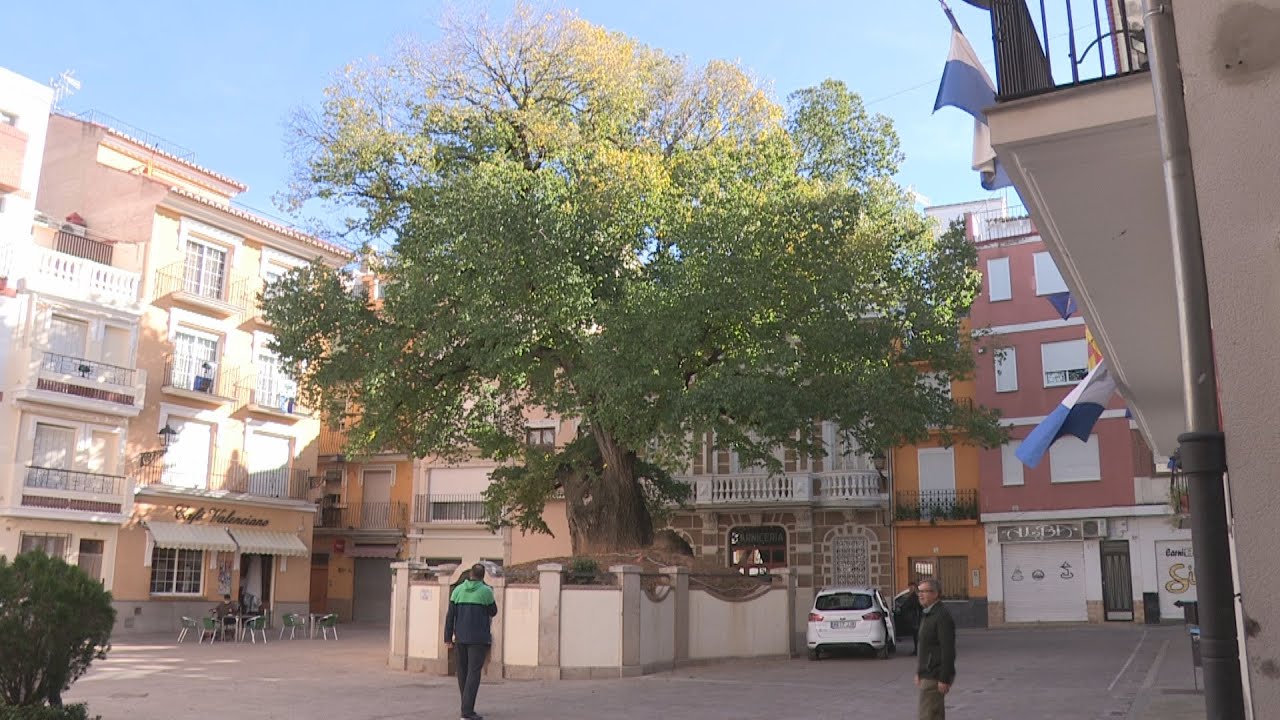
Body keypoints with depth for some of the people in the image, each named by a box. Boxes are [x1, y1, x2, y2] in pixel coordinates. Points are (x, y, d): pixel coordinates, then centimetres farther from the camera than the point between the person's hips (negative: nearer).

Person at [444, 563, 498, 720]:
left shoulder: (458, 590, 2)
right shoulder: (486, 591, -8)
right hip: (479, 638, -4)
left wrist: (448, 637, 4)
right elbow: (493, 612, 4)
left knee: (463, 671, 16)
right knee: (474, 673, -5)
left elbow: (450, 615, 0)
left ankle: (467, 706, 26)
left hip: (461, 637, 4)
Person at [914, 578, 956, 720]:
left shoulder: (942, 616, -17)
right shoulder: (928, 615, 15)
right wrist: (919, 672, 19)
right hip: (928, 675, 10)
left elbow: (948, 650, -21)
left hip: (935, 677, -10)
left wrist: (944, 679, -23)